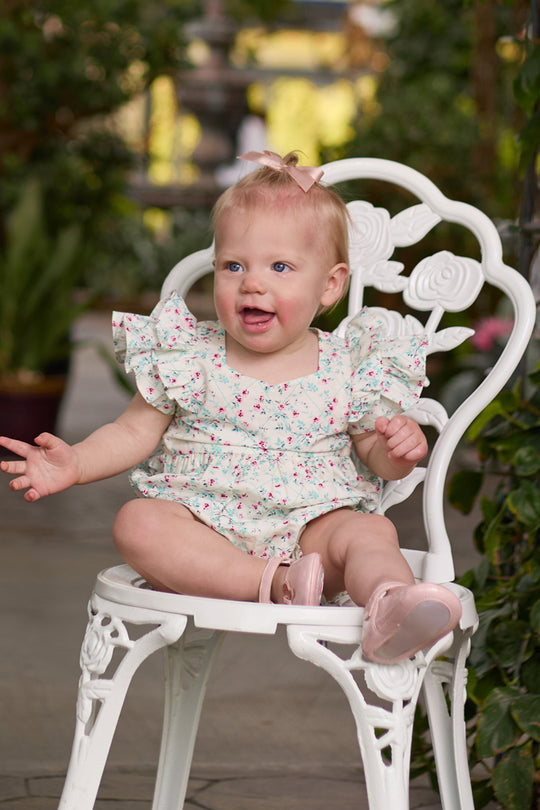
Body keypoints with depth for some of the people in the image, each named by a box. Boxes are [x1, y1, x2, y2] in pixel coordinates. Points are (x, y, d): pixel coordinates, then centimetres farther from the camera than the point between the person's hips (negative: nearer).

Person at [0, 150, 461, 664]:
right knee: (137, 521, -28)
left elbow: (375, 453, 11)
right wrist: (76, 463, -8)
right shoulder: (190, 359, 5)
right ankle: (272, 586, -39)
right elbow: (133, 433, 9)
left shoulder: (347, 369, 4)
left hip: (309, 527, 0)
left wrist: (397, 450, -13)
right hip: (201, 528, 1)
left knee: (371, 530, -28)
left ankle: (387, 601, -58)